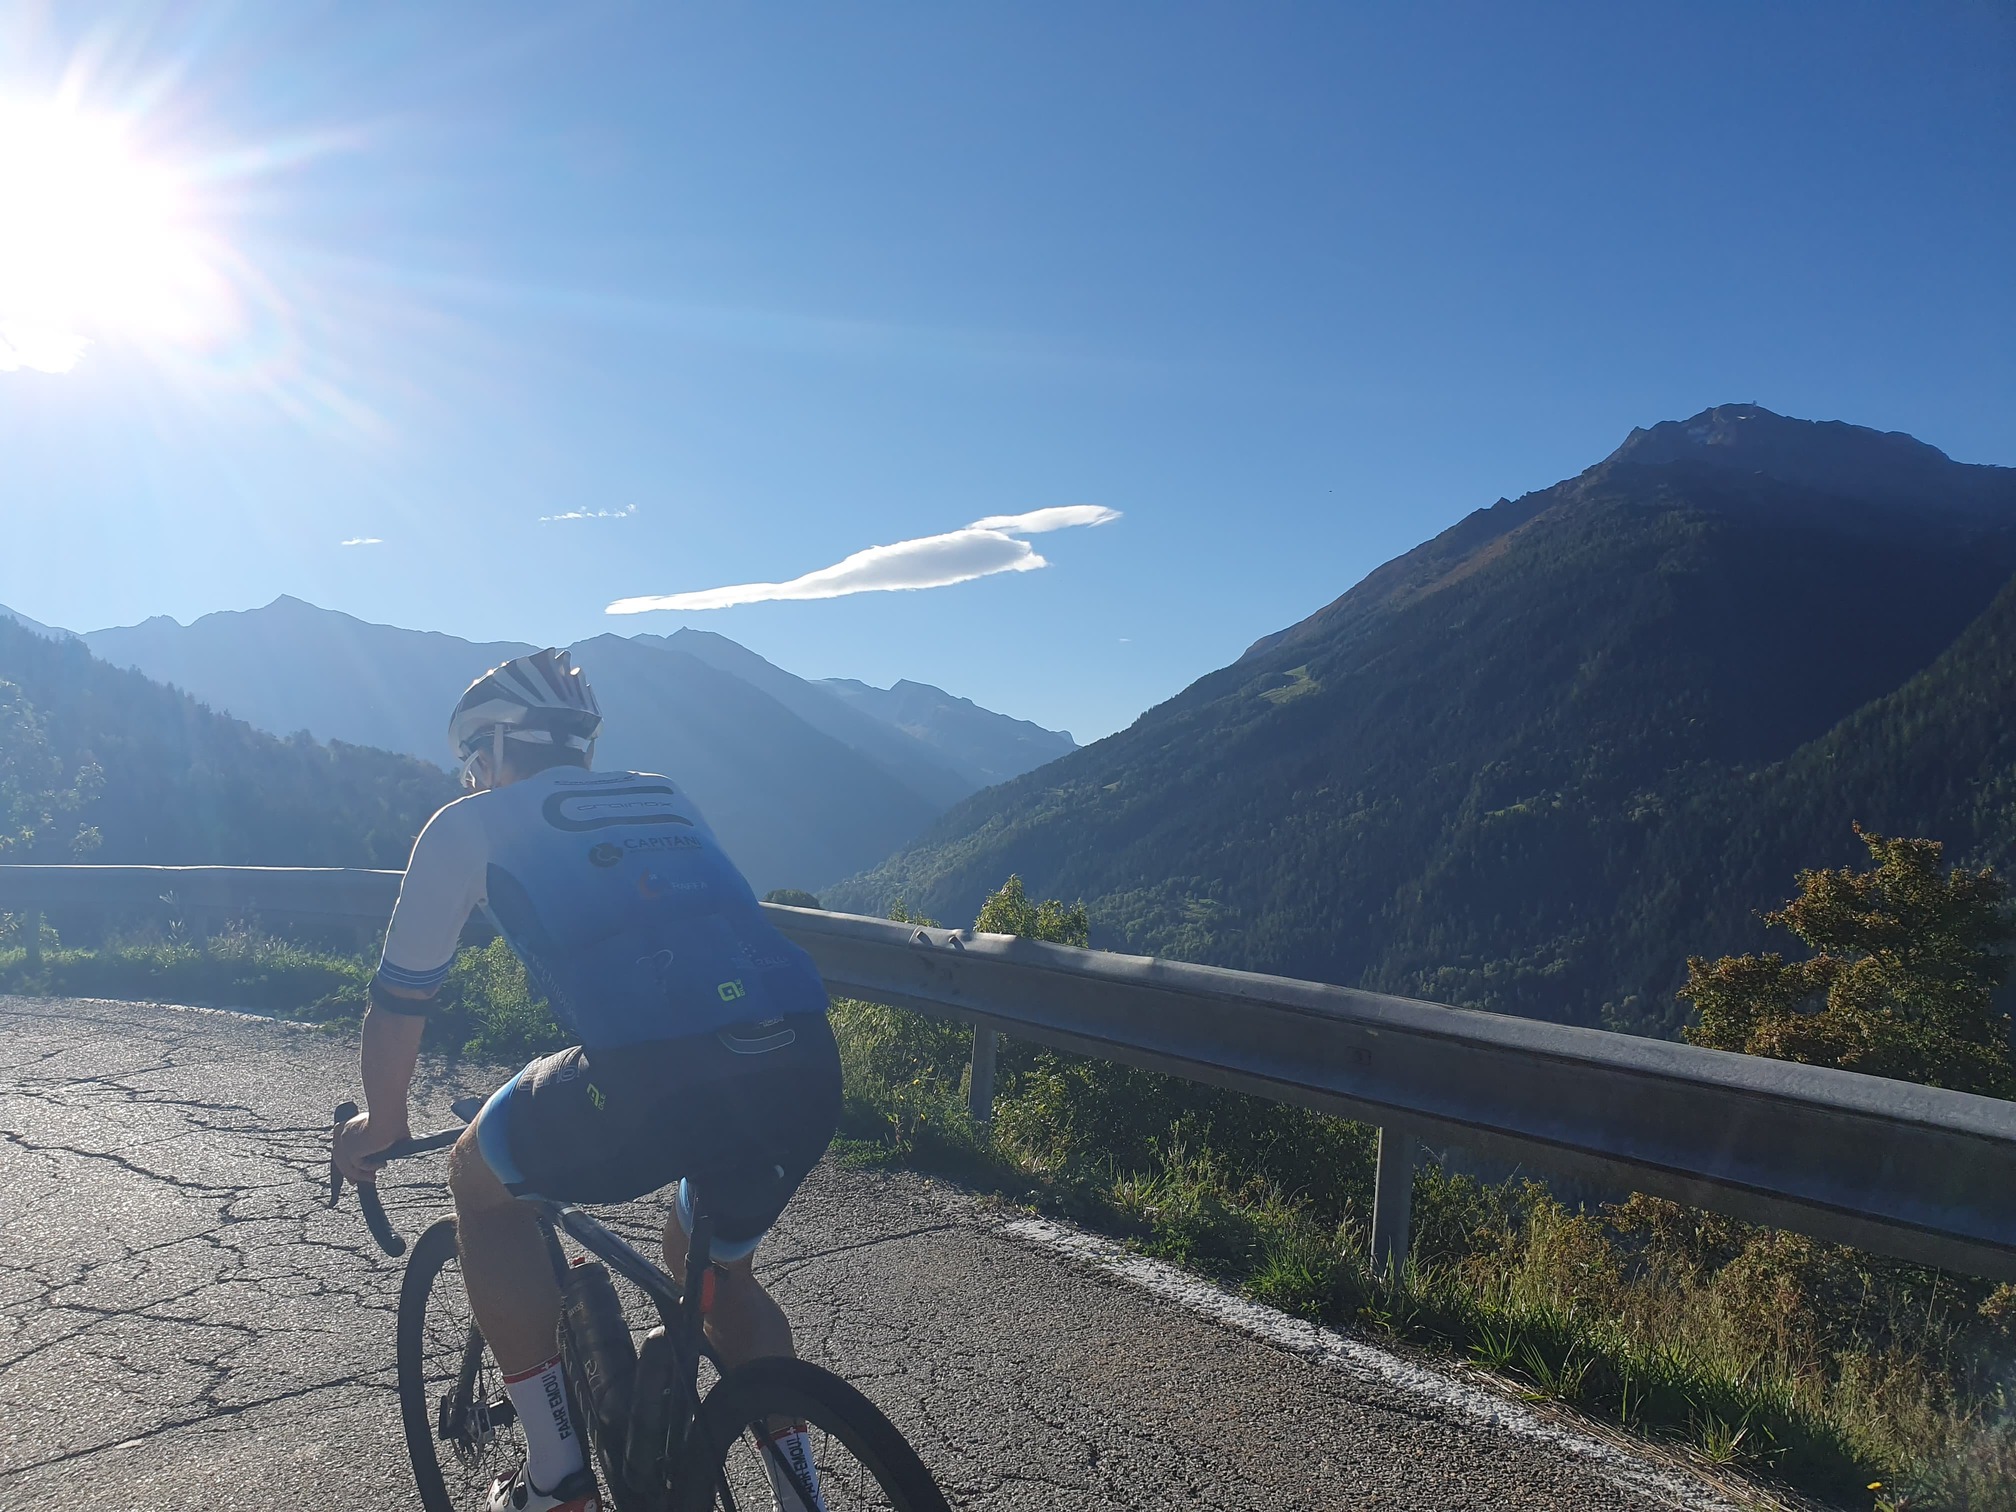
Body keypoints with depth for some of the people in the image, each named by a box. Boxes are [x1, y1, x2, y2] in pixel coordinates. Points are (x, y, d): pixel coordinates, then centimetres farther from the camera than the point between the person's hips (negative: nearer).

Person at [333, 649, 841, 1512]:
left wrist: (382, 1125, 44)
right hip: (808, 1069, 6)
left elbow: (400, 998, 25)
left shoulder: (469, 825, 18)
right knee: (717, 1272, 34)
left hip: (656, 1076, -5)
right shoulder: (665, 800, 31)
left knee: (481, 1180, 26)